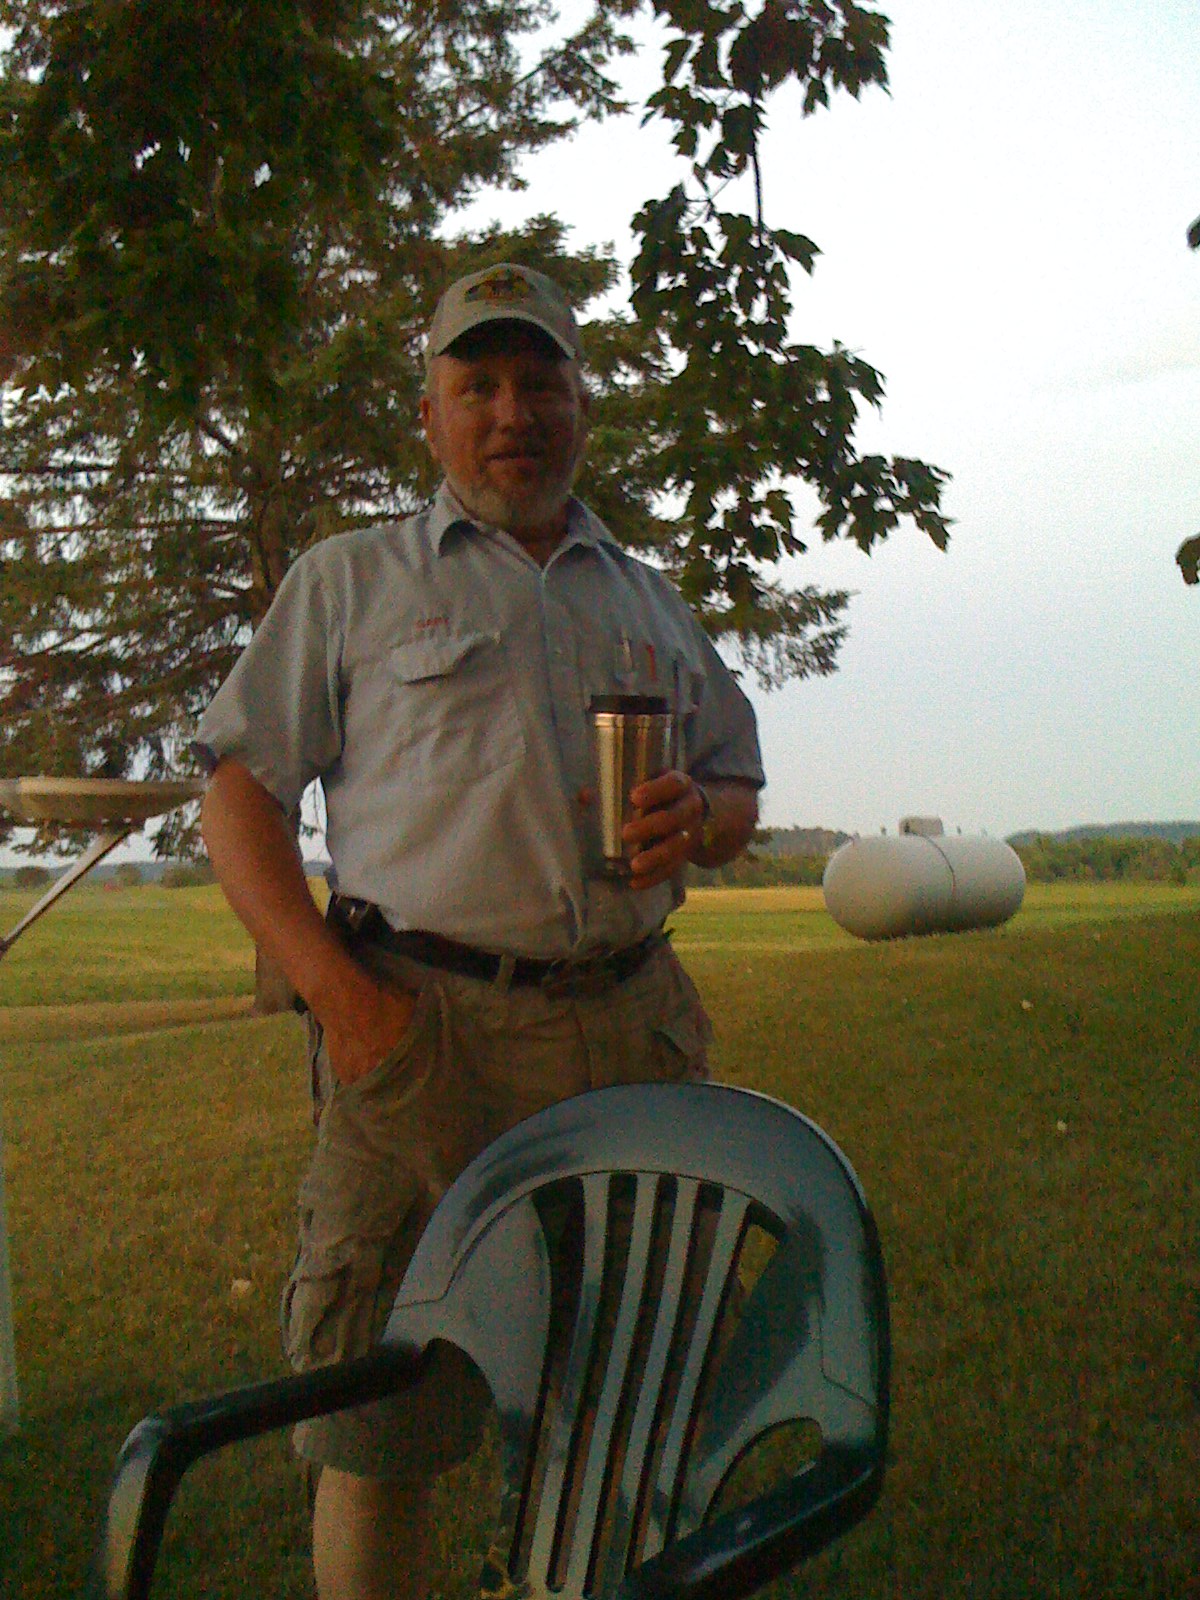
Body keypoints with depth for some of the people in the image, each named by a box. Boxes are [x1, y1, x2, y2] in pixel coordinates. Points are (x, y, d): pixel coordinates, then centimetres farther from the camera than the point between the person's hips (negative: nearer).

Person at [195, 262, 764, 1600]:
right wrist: (336, 989, -11)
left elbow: (737, 790, 25)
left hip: (628, 1028, 4)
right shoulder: (349, 582, 9)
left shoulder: (650, 605, 20)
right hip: (421, 1026, -3)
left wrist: (699, 818, -1)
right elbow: (238, 795, 3)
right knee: (375, 1432, -1)